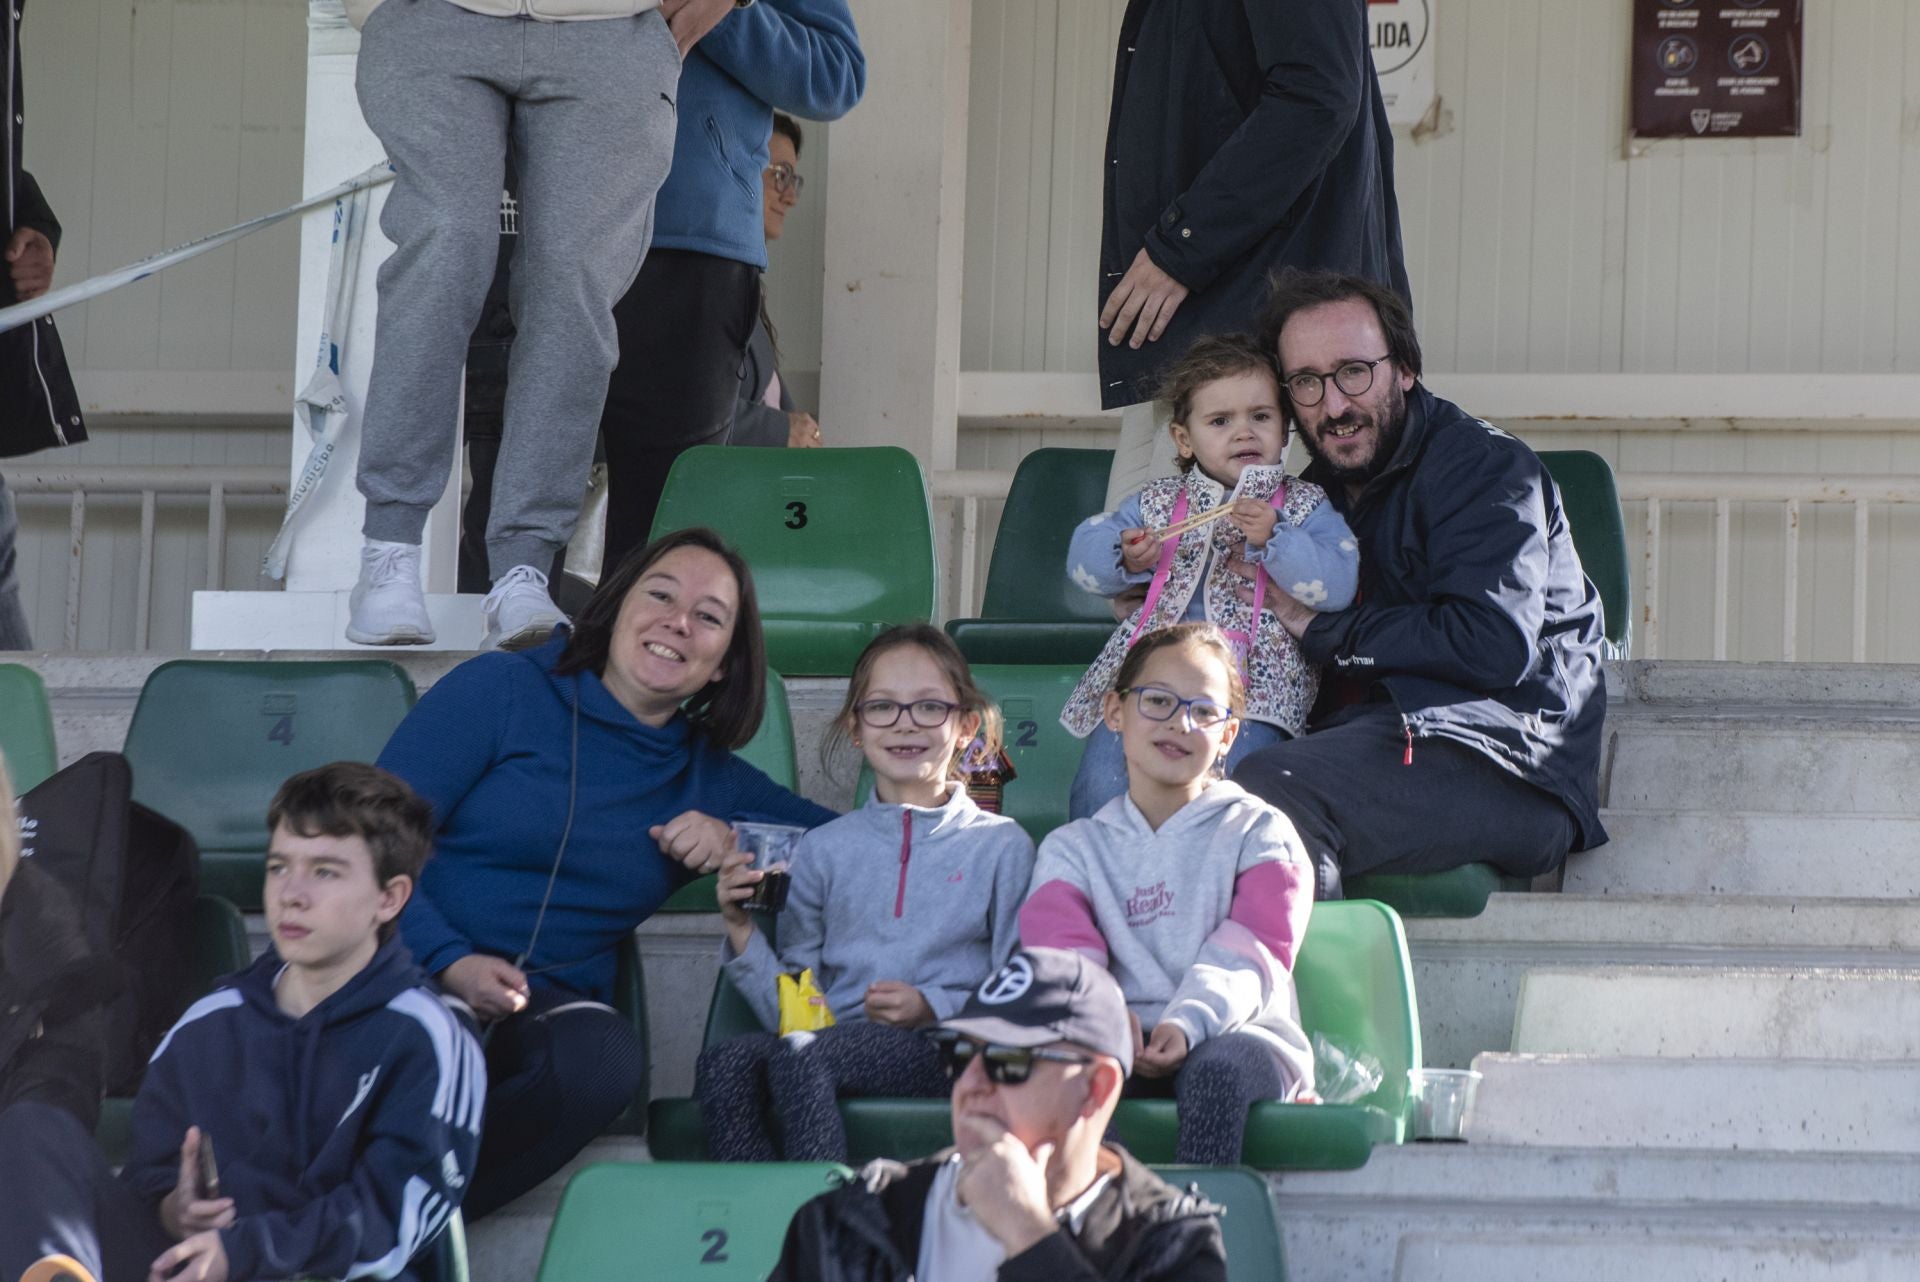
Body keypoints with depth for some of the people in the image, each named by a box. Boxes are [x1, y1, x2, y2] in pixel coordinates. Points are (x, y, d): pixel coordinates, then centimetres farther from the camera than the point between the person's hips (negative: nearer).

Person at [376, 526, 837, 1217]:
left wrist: (735, 838, 5)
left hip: (543, 1010, 4)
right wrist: (450, 962, -18)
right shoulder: (502, 690, 7)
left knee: (604, 1055, -35)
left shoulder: (706, 778, 22)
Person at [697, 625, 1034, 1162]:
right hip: (834, 1034, 3)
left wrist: (934, 1007, -11)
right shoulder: (825, 848, 20)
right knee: (724, 1061, -31)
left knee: (799, 1054, -35)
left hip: (947, 1048, -3)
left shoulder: (1002, 846, 12)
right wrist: (742, 931, -1)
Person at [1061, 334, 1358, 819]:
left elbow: (1338, 585, -5)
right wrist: (1126, 560, -3)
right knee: (1102, 784, -15)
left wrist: (1273, 540, -16)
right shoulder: (1158, 502, 18)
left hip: (1253, 679, -3)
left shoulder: (1304, 507, 10)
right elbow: (1084, 551, 18)